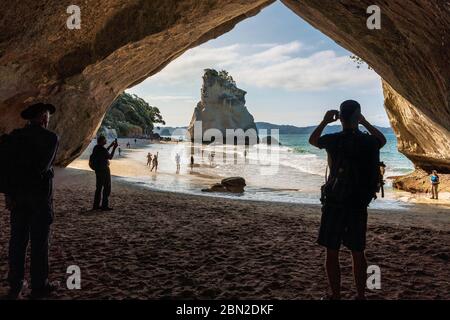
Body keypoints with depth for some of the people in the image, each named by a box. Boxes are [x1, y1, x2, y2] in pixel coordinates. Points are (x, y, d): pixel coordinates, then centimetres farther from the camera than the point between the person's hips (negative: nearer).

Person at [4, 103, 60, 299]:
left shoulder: (15, 135, 4)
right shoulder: (51, 138, -8)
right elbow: (43, 166, -14)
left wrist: (9, 193, -1)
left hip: (18, 194, 5)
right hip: (40, 194, -4)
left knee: (18, 239, 11)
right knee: (39, 241, 3)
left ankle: (15, 286, 19)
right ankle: (39, 287, 12)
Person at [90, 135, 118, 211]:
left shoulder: (96, 148, 5)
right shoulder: (103, 149, -21)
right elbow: (110, 157, -7)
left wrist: (110, 146, 22)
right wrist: (114, 148, -2)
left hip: (98, 170, 9)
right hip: (104, 170, -9)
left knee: (99, 187, 15)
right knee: (107, 188, 1)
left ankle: (96, 205, 19)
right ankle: (104, 206, 3)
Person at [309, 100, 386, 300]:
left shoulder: (333, 140, -10)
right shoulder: (369, 142, -2)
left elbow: (312, 140, 12)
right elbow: (382, 140, 24)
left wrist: (325, 122, 17)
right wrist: (364, 122, 19)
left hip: (334, 204, -3)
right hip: (359, 205, 4)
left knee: (332, 253, 7)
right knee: (358, 253, 15)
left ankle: (336, 295, 15)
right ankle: (361, 295, 25)